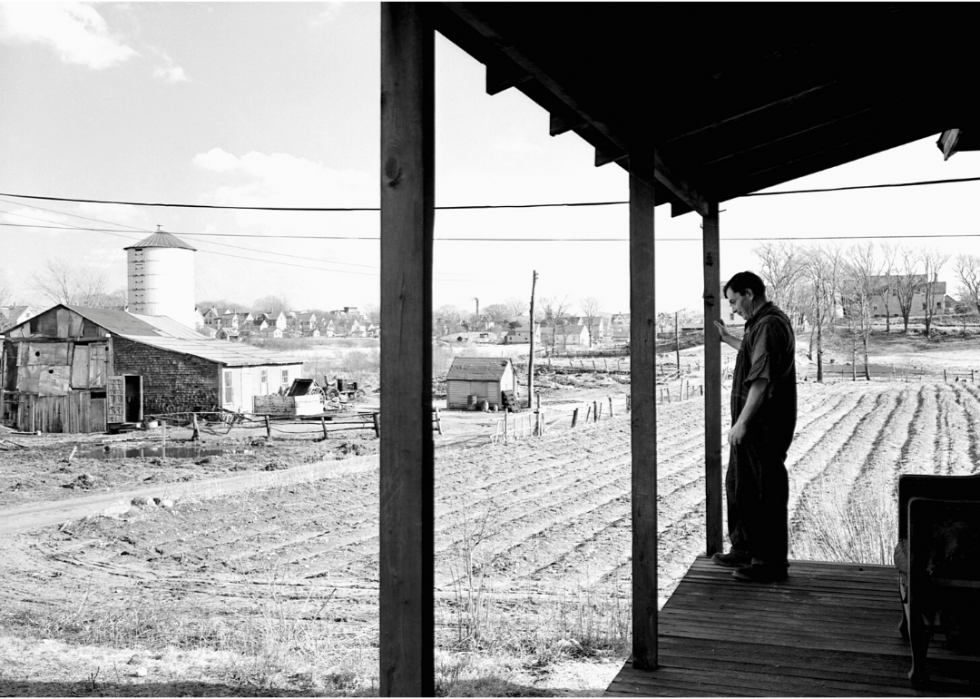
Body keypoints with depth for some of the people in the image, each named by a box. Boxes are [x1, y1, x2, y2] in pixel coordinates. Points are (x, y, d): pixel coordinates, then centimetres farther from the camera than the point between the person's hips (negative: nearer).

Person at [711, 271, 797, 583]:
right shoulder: (765, 323, 14)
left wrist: (742, 423, -25)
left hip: (763, 427, -11)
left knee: (767, 492, -1)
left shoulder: (768, 326, -19)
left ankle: (771, 563, 9)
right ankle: (744, 549, 30)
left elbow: (761, 380, -26)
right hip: (755, 425, 11)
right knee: (739, 484, 19)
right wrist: (727, 338, 37)